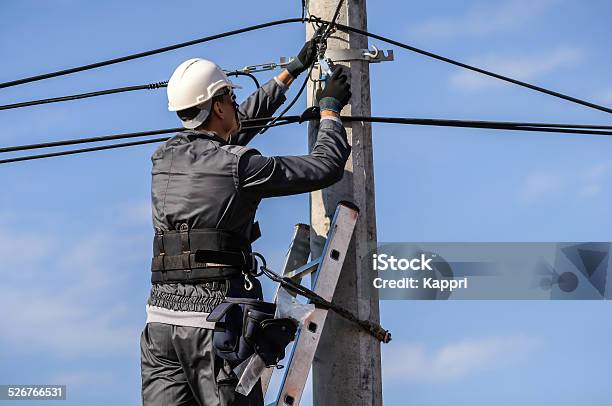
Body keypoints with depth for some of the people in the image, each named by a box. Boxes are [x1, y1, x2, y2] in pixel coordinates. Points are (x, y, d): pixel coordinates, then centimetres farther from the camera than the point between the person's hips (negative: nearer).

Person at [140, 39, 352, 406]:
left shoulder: (165, 157, 12)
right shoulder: (237, 165, -8)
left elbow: (240, 124, 29)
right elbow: (326, 167, 1)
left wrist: (293, 71, 38)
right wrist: (330, 107, 18)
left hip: (161, 318, 6)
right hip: (215, 320, -6)